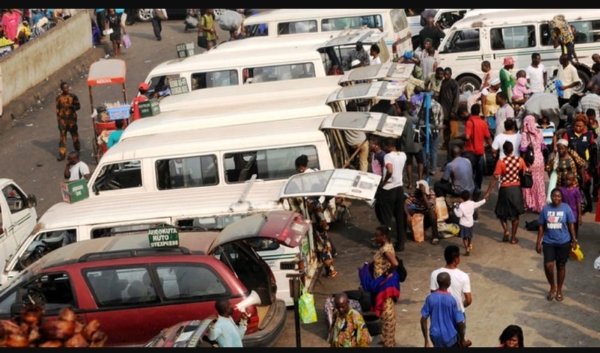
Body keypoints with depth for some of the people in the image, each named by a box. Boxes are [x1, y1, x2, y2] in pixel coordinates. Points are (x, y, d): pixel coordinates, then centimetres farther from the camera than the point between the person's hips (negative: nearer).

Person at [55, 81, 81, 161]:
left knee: (74, 135, 10)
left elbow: (78, 106, 0)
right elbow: (57, 109, 7)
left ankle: (78, 151, 31)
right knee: (62, 136, -4)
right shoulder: (59, 97, 2)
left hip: (72, 119, 0)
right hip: (62, 119, 0)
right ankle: (62, 154, -4)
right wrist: (58, 119, 5)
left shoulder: (73, 96, -2)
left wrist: (71, 106, -18)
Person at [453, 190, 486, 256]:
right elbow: (479, 204, 10)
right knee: (470, 236, 27)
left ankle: (467, 250, -10)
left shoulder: (461, 206, -24)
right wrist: (484, 200, 27)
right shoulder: (472, 203, -7)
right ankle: (470, 246, 47)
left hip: (463, 224, -6)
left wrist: (455, 208, -9)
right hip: (470, 223, 6)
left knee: (464, 237, -1)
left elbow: (459, 215, -22)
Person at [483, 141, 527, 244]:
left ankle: (506, 231, 1)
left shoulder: (501, 162, -15)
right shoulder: (520, 160, -4)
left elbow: (495, 178, -15)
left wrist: (488, 192, -10)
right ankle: (513, 237, 18)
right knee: (515, 214, 15)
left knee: (501, 212, 19)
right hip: (517, 189, 3)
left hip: (505, 189, -3)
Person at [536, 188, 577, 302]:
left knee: (561, 266, 10)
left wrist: (574, 240, -2)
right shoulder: (545, 209, -4)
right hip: (548, 242, 1)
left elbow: (571, 225, -1)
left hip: (563, 242, -1)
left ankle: (559, 290, 26)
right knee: (548, 265, -10)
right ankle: (552, 287, 15)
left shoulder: (566, 208, -8)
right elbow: (541, 226, 2)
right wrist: (538, 242, 2)